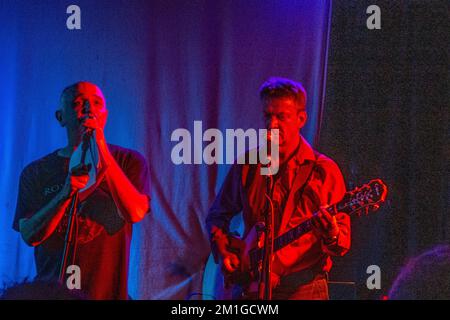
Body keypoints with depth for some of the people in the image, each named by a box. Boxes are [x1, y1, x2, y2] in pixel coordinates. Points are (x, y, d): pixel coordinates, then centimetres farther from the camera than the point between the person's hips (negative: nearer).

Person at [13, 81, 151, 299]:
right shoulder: (35, 173, 2)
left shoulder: (128, 161, 0)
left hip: (108, 291, 0)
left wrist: (101, 150, -20)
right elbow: (30, 236, -6)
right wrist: (65, 194, -22)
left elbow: (135, 213, -16)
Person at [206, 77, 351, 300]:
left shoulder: (324, 170, -1)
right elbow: (217, 216, 19)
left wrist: (331, 236, -22)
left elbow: (343, 245, 0)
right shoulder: (246, 165, 7)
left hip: (303, 287, -2)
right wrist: (222, 253, 3)